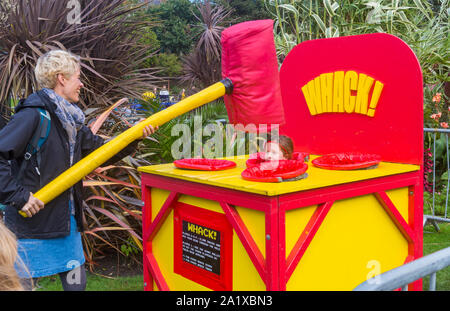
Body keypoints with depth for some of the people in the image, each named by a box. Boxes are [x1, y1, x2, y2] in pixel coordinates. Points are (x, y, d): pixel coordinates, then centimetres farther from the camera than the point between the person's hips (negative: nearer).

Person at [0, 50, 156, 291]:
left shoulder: (70, 119, 11)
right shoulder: (33, 115, -16)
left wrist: (134, 138, 6)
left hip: (66, 220, 8)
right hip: (31, 222, -8)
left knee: (76, 281, 16)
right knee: (20, 285, 3)